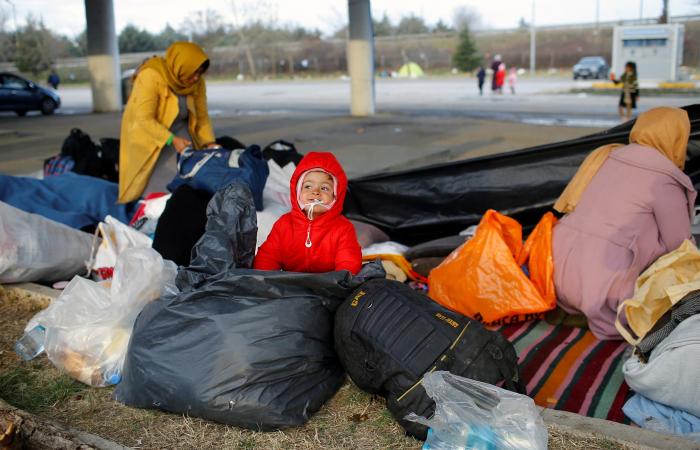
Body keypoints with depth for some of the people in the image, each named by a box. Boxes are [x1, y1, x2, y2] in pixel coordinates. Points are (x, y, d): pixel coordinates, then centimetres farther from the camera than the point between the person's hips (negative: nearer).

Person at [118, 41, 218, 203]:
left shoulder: (197, 83, -10)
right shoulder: (151, 76, -27)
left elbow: (202, 116, -4)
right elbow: (144, 119, -28)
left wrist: (209, 143, -18)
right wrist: (172, 140, -35)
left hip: (179, 130, 5)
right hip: (147, 133, -4)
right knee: (157, 182, -13)